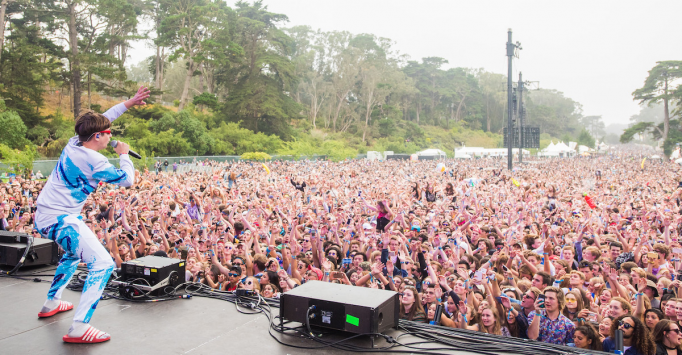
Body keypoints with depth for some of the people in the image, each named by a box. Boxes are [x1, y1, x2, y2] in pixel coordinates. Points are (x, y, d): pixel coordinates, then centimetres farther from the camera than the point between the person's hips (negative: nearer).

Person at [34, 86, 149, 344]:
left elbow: (100, 119, 21)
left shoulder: (74, 143, 6)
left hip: (45, 216, 10)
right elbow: (127, 180, -10)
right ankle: (79, 328, -20)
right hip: (61, 219, -10)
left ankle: (51, 303, 45)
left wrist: (129, 103, 21)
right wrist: (124, 154, 5)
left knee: (74, 253, 35)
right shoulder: (93, 160, -19)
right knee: (103, 264, -15)